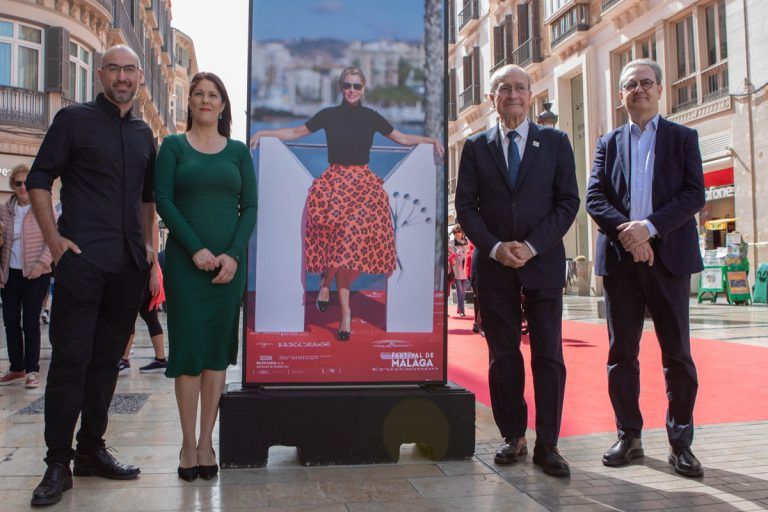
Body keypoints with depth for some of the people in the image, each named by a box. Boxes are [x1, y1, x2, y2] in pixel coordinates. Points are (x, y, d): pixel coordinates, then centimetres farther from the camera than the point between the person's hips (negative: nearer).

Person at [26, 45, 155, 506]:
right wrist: (55, 239, -9)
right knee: (70, 358, -3)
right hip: (83, 258, -5)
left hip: (129, 263, 5)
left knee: (108, 358, 11)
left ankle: (92, 450, 23)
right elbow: (39, 180, 0)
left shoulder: (144, 133, 16)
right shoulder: (74, 119, 2)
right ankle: (58, 463, 7)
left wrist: (148, 244, 15)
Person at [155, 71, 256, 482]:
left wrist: (233, 253, -9)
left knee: (218, 350, 4)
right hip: (185, 260, -1)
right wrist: (196, 249, -13)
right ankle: (188, 444, 9)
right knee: (188, 348, -1)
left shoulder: (238, 151, 11)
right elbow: (164, 201, -2)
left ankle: (206, 440, 13)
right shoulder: (173, 146, 7)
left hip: (229, 261, 2)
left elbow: (250, 206, 5)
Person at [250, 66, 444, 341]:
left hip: (363, 184, 1)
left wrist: (429, 140, 7)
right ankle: (345, 310, 0)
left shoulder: (371, 117, 8)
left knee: (350, 237, -9)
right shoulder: (329, 115, 6)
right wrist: (264, 133, 6)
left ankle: (326, 281, 16)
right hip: (335, 181, -1)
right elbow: (296, 132, 13)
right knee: (345, 237, -11)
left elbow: (401, 137, 17)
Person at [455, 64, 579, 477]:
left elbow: (568, 201, 1)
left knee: (549, 356, -1)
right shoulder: (475, 146, 9)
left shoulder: (555, 142, 7)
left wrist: (532, 246, -11)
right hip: (494, 265, 1)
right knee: (502, 355, 6)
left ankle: (547, 444, 8)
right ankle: (513, 437, 17)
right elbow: (465, 206, 4)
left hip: (543, 261, -1)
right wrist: (495, 248, -10)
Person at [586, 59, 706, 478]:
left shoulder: (683, 138, 9)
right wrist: (626, 231, -14)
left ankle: (680, 442, 14)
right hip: (619, 258, 2)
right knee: (621, 352, 5)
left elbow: (694, 194, -3)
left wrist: (649, 226, -16)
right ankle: (629, 436, 16)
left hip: (669, 255, -1)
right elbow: (594, 198, 2)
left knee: (677, 352, 2)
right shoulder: (609, 143, 13)